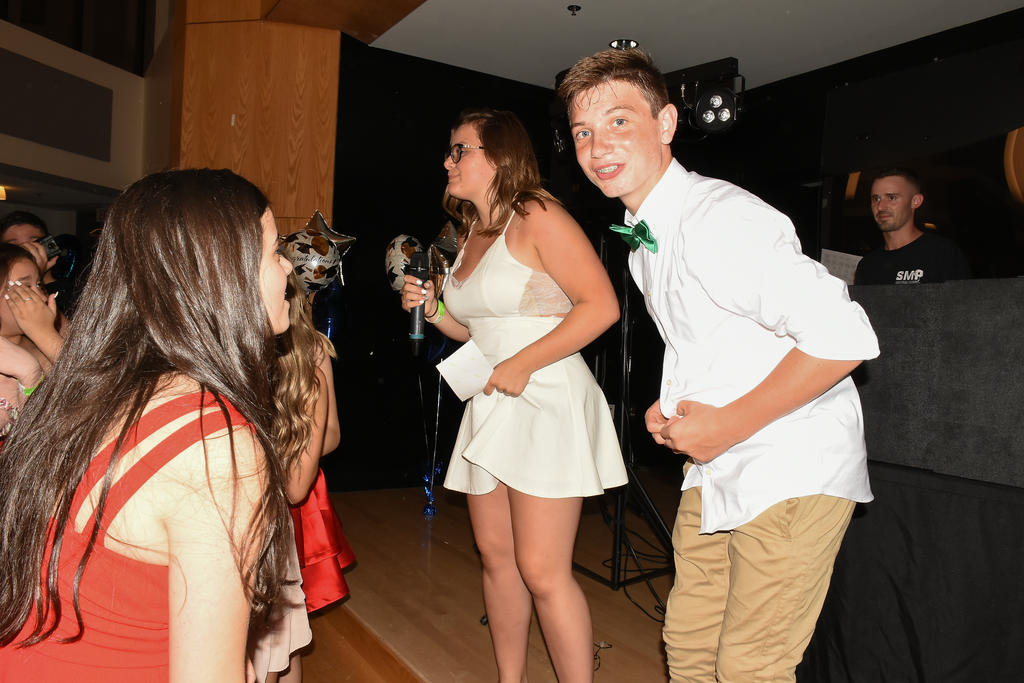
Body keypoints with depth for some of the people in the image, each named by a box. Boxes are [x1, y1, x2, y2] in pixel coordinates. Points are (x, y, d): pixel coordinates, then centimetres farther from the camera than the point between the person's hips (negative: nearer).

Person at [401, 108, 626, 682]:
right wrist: (434, 310, 5)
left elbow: (602, 306, -17)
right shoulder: (472, 232, 16)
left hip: (546, 402, -8)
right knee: (496, 555, 12)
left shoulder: (538, 218, -9)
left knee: (542, 570, -7)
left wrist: (522, 365, -18)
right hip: (491, 404, 8)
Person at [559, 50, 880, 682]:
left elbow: (843, 338, -29)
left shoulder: (721, 218, -21)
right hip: (715, 470, 8)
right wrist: (672, 404, 3)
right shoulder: (642, 237, 8)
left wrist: (727, 425, -21)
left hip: (791, 470, -8)